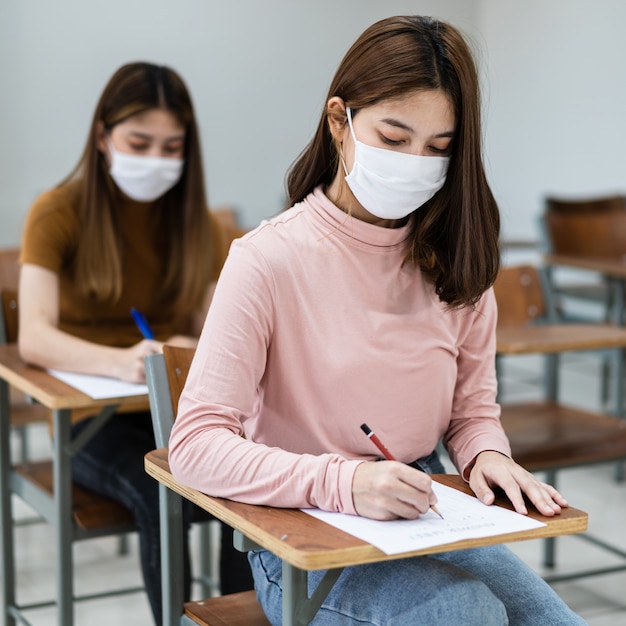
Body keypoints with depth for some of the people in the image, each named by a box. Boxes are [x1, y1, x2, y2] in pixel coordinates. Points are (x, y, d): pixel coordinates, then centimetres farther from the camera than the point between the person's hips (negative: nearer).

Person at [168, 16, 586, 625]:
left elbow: (473, 408, 13)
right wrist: (342, 483, -31)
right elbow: (195, 443, -18)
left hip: (426, 522, 5)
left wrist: (486, 455, -12)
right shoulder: (270, 260, -13)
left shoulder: (453, 262, 5)